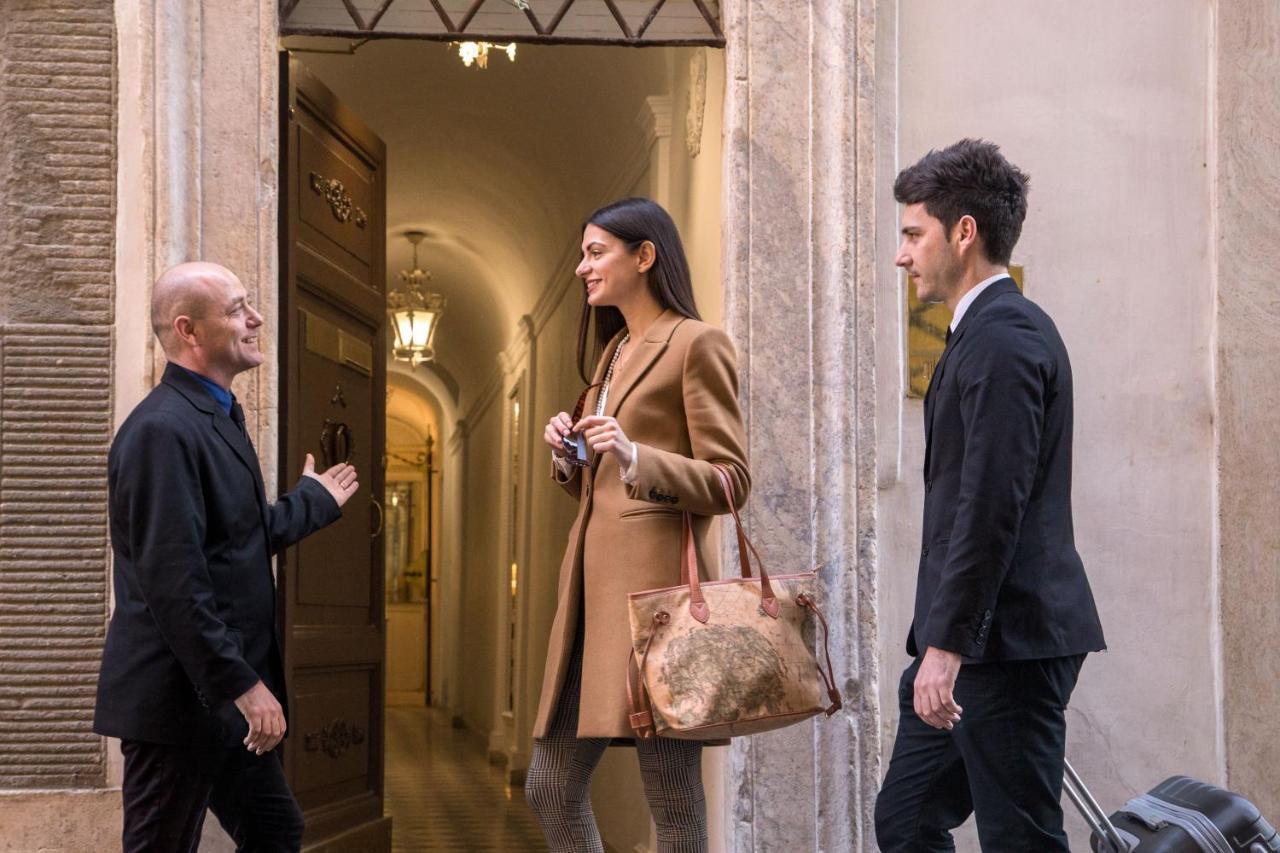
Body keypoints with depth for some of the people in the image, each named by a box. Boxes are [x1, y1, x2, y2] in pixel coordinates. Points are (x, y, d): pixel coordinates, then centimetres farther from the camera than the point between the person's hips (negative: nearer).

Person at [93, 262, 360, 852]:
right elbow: (172, 580, -25)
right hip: (181, 700, -10)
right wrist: (242, 684, -24)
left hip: (222, 696, 10)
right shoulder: (162, 429, -20)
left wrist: (316, 498, 36)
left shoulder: (216, 417, 13)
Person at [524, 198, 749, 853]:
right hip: (594, 581, 9)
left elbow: (730, 481, -8)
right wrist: (568, 456, 7)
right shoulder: (613, 352, 23)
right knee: (550, 789, 8)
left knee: (672, 800, -4)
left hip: (655, 575, -9)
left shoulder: (696, 344, -3)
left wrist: (635, 458, -21)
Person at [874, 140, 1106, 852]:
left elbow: (992, 507, -23)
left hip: (1006, 640, -10)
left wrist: (947, 645, -22)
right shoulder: (992, 330, 17)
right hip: (976, 639, 10)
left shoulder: (1003, 338, -16)